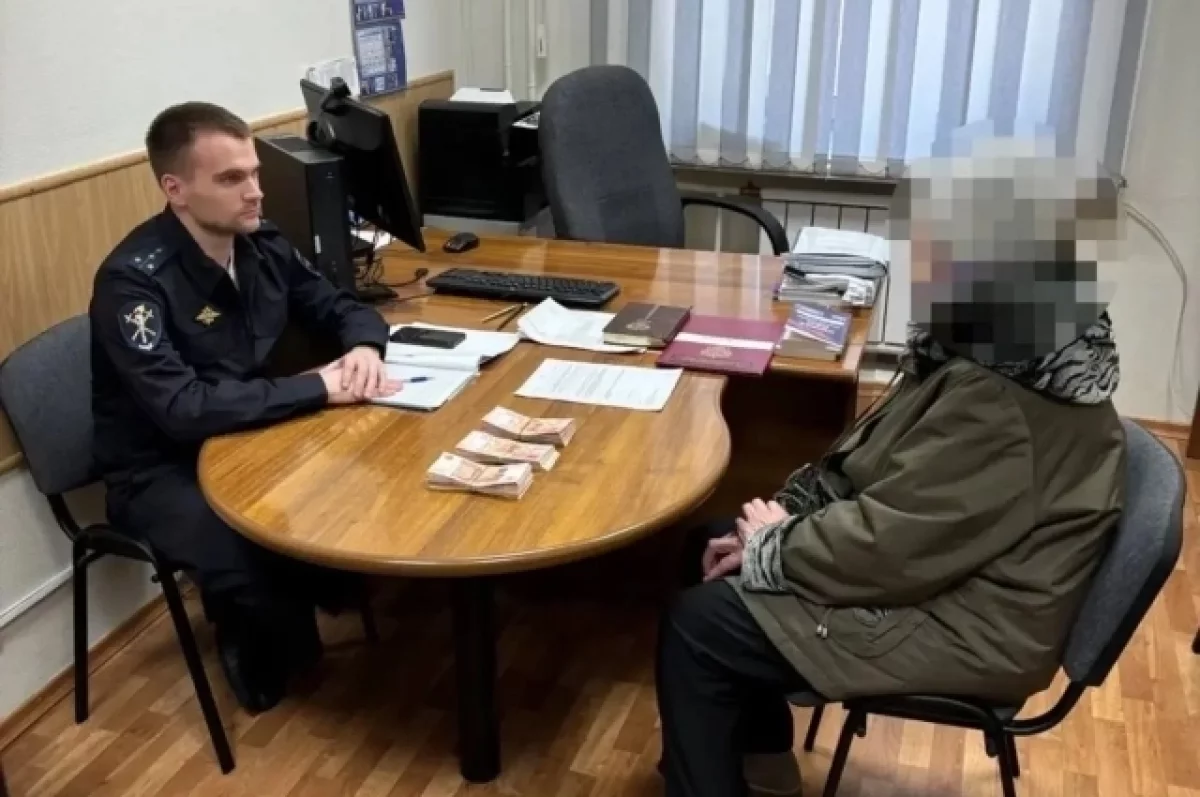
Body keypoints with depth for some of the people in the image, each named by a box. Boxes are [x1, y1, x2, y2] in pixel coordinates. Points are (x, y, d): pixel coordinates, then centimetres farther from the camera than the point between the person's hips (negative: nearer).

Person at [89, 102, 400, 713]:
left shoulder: (261, 244, -3)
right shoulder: (133, 280, -24)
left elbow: (342, 308, 9)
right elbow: (184, 410, -35)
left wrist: (365, 347, -15)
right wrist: (320, 388, -31)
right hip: (161, 469, -6)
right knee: (256, 572, -32)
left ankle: (345, 597, 13)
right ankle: (271, 676, 1)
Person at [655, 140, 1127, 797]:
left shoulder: (1005, 407, -31)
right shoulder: (1002, 346, 1)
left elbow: (890, 544, -27)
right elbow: (870, 461, 9)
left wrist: (769, 549, -11)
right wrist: (781, 523, -1)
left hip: (964, 626, -10)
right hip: (937, 564, 10)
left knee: (696, 624, -10)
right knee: (712, 542, 12)